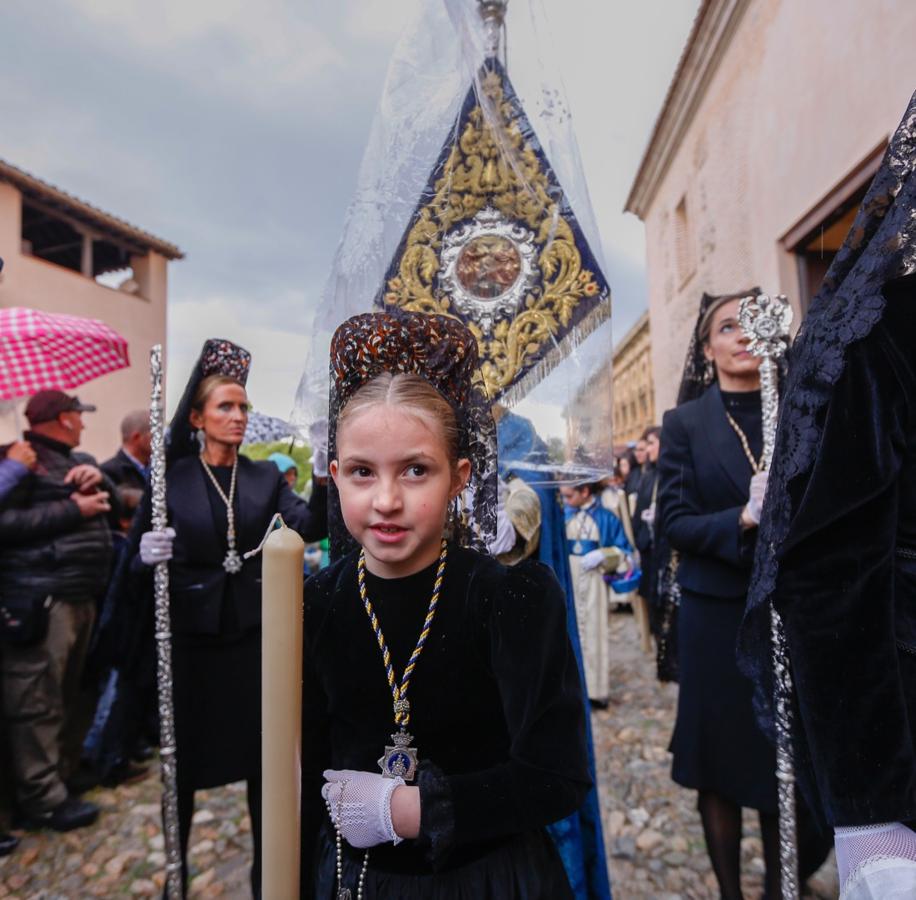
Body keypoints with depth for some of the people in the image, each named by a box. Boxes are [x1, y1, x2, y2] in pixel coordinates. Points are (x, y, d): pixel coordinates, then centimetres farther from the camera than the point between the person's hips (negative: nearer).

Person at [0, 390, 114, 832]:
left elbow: (114, 501, 17)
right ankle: (43, 798, 9)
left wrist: (99, 478, -3)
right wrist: (73, 509, -17)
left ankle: (69, 772, 32)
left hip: (81, 595, 9)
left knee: (71, 690, 18)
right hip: (38, 598, -9)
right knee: (38, 700, -2)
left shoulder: (79, 460, 18)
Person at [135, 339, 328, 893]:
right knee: (185, 761, 11)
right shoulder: (170, 478, -2)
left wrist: (325, 480, -30)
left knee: (266, 759, 11)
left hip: (255, 636, 2)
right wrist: (147, 559, -23)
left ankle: (268, 874, 32)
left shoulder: (266, 477, 2)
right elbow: (140, 572, -1)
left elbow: (309, 527, -14)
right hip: (191, 639, -1)